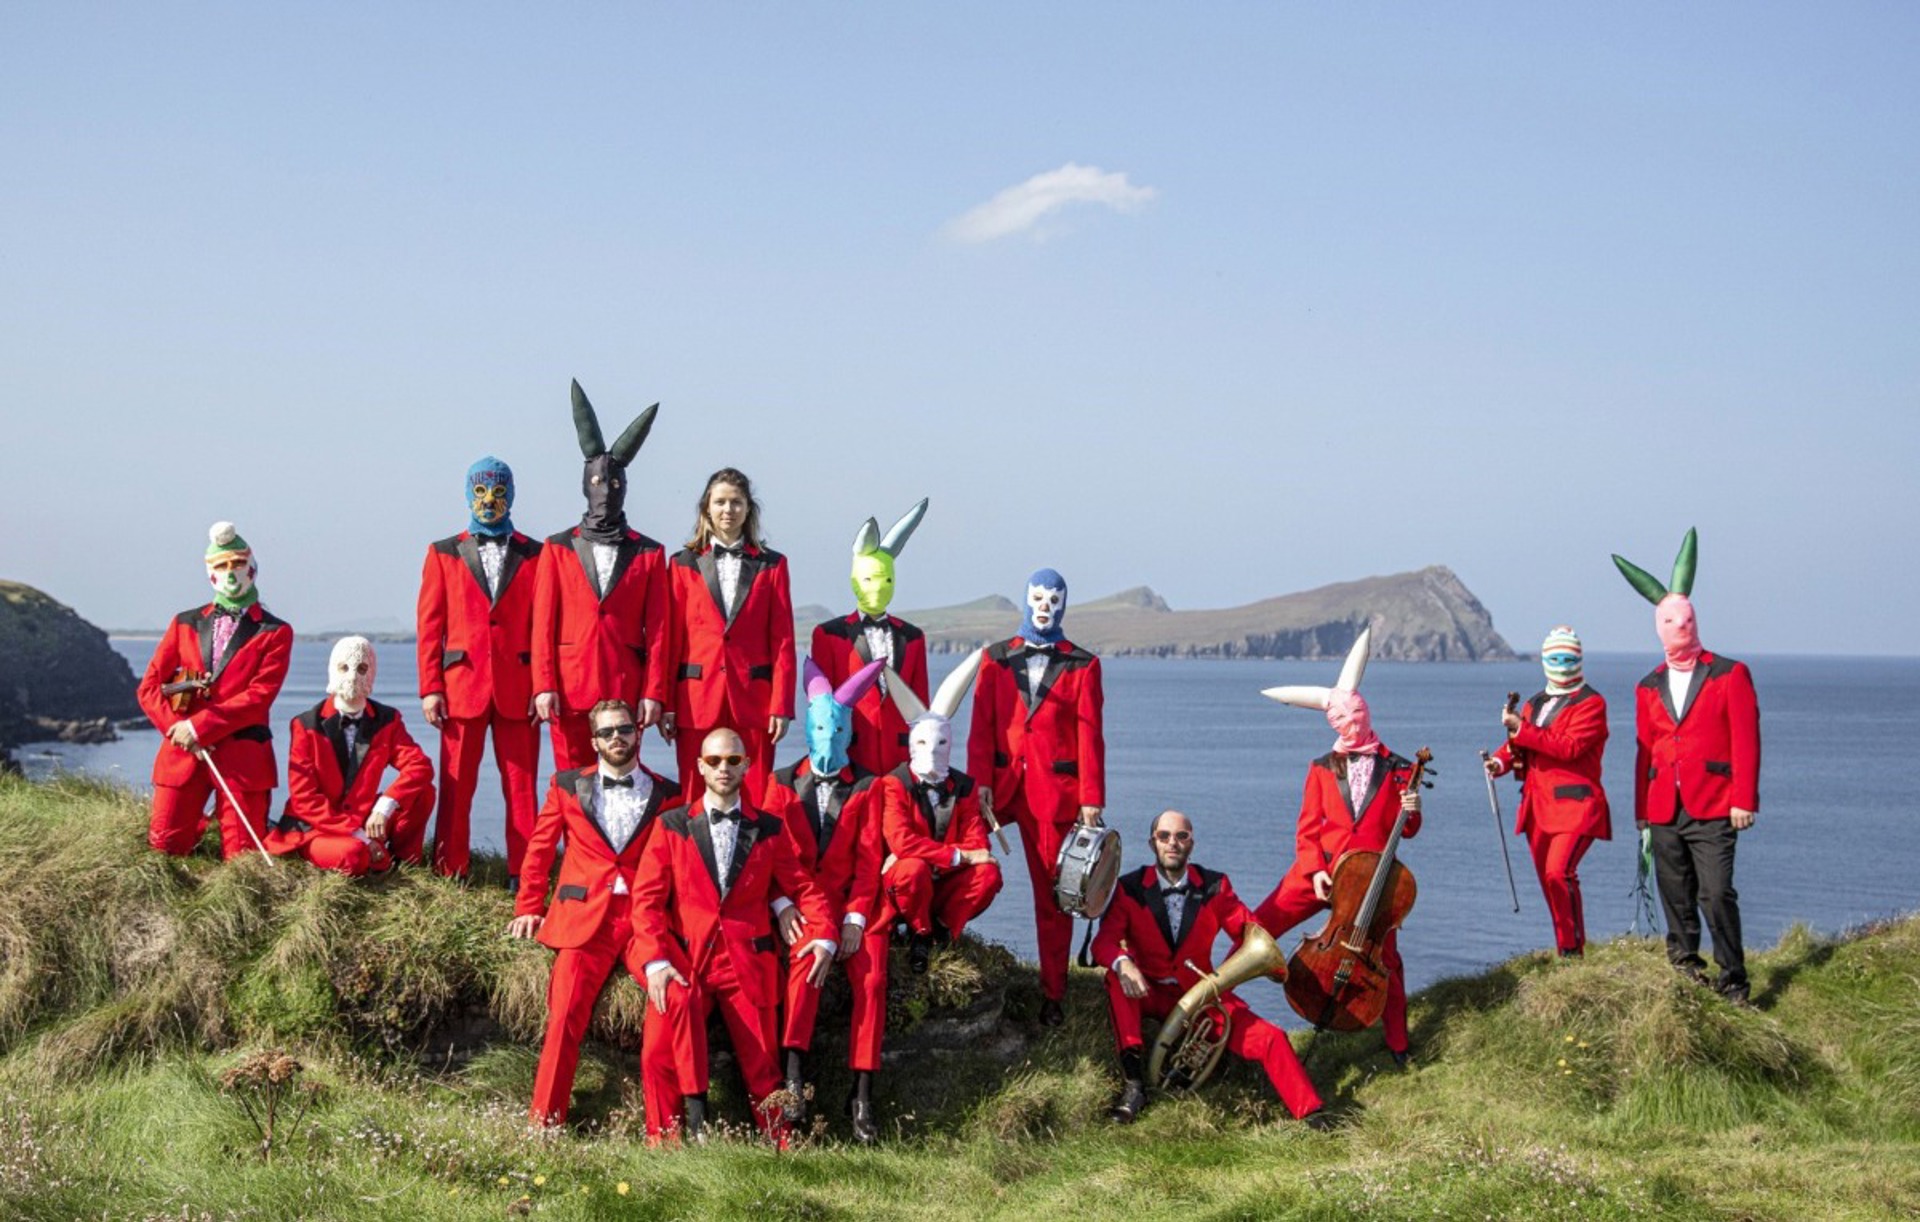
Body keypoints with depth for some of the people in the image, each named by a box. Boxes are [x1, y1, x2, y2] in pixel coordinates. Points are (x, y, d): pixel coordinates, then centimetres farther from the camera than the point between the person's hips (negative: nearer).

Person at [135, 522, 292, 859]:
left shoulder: (275, 632, 5)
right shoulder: (185, 624, 14)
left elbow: (260, 695, -7)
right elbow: (149, 687, 10)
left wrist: (199, 727, -14)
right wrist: (179, 730, -7)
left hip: (241, 755, -3)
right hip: (183, 752, 3)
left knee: (241, 857, -5)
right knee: (165, 848, -1)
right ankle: (199, 827, 28)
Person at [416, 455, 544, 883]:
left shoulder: (534, 556, 10)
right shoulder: (443, 554, 11)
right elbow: (429, 625, 7)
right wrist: (429, 687, -1)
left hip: (518, 688, 0)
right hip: (462, 685, 0)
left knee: (522, 786, 0)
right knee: (456, 785, 1)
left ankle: (522, 874, 4)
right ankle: (449, 873, 7)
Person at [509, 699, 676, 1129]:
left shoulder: (666, 795, 13)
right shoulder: (567, 786, 15)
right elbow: (539, 849, 17)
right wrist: (529, 909, 9)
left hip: (643, 917, 0)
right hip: (584, 916, 0)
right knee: (566, 1014, -18)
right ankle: (544, 1124, -15)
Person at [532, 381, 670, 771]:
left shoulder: (648, 554, 9)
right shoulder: (557, 549, 10)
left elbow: (657, 630, 5)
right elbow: (543, 624, 4)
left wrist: (653, 692, -4)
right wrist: (543, 686, -5)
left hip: (625, 691, 0)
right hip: (570, 690, 0)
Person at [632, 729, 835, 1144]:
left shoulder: (768, 830, 12)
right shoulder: (672, 827, 8)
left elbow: (804, 887, 13)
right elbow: (647, 898, 2)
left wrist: (824, 936, -7)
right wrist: (655, 961, -12)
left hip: (747, 961, 1)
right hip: (685, 958, -1)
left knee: (760, 1063, -2)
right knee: (660, 1056, -20)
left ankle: (782, 1146, 8)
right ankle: (663, 1143, -9)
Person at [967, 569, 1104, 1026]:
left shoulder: (1082, 665, 6)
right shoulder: (997, 658, 11)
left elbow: (1090, 735, 1)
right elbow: (982, 725, 4)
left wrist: (1091, 799, -6)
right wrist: (980, 781, -8)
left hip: (1055, 791, -2)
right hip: (1003, 783, 2)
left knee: (1052, 894, 3)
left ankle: (1053, 995, 9)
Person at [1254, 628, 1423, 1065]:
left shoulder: (1397, 770, 5)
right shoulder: (1323, 769, 7)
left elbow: (1404, 832, 10)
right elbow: (1307, 829, 6)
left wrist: (1411, 814, -11)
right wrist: (1315, 870, -9)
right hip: (1319, 872, 1)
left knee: (1385, 959, -3)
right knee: (1255, 931, -9)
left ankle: (1398, 1046, 14)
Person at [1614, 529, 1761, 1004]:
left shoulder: (1730, 675, 3)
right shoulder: (1649, 688, 15)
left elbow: (1746, 741, -3)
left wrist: (1744, 800, -10)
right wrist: (1642, 810, 12)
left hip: (1712, 809, -4)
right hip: (1665, 811, 4)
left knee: (1717, 896, -11)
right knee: (1676, 897, 7)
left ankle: (1733, 983, -4)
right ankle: (1685, 963, 17)